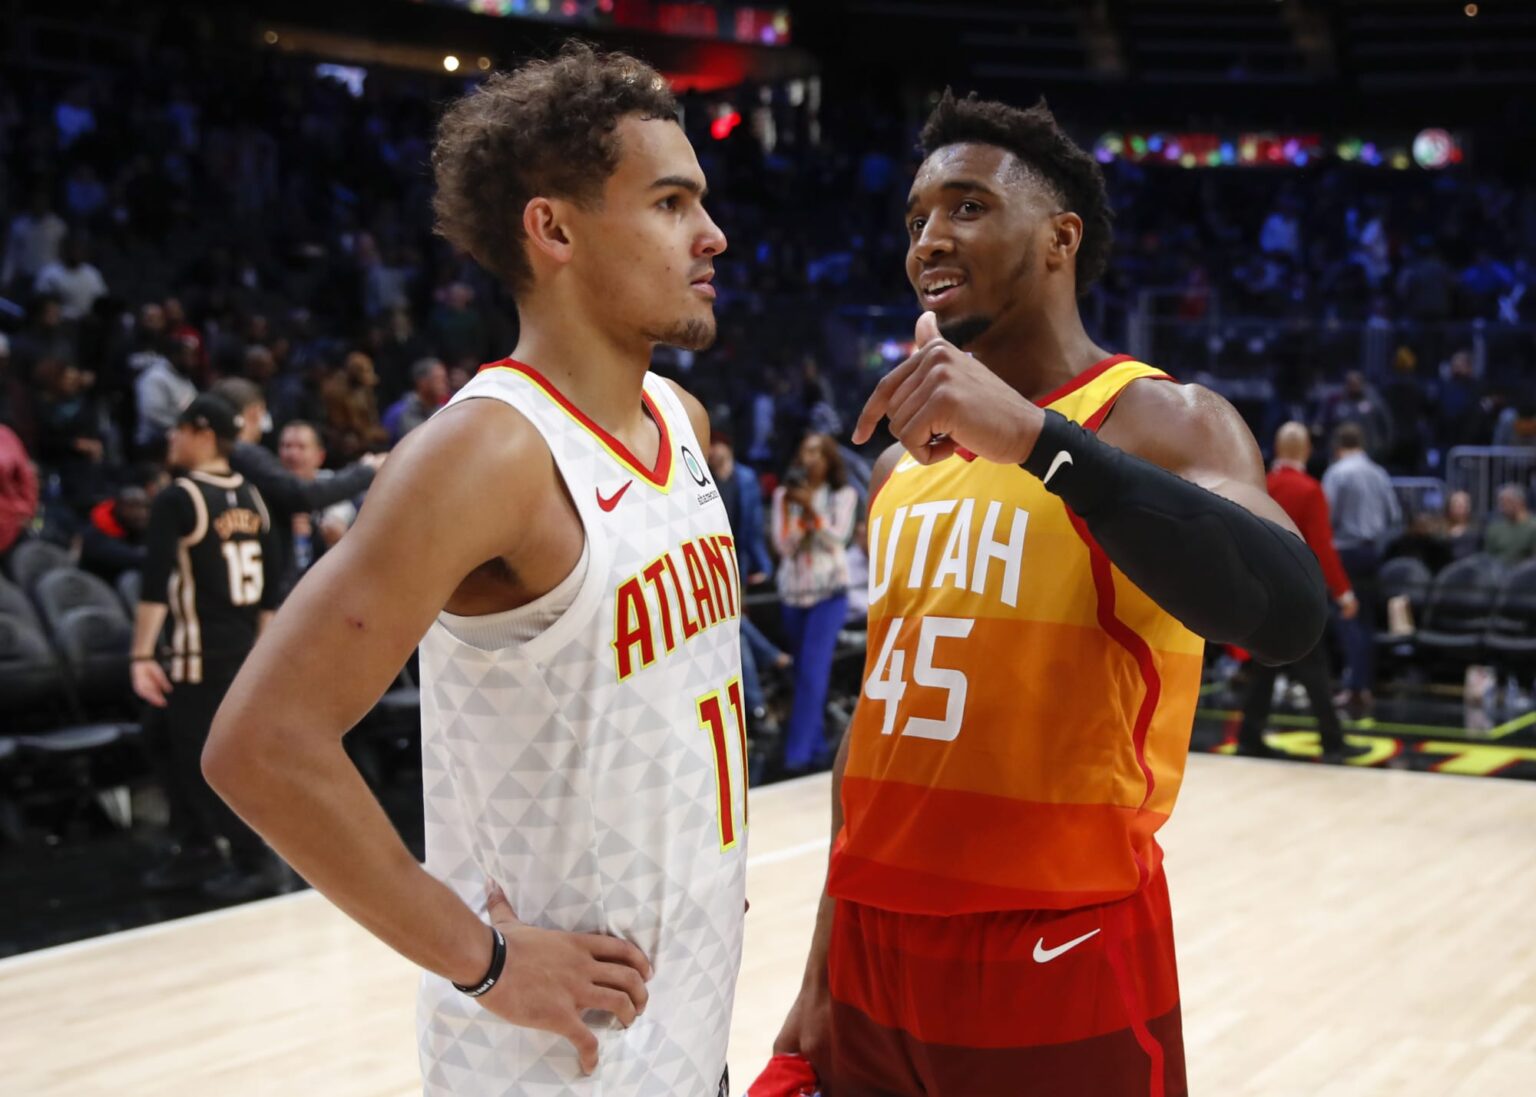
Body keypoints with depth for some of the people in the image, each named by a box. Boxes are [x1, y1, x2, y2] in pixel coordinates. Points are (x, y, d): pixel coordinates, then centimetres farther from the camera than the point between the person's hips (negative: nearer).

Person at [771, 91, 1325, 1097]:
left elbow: (1287, 615, -28)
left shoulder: (1162, 421, -8)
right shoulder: (904, 464, 12)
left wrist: (1036, 438, -33)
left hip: (1060, 970, -6)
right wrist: (826, 973, 17)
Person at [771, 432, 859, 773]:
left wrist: (811, 509, -22)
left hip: (829, 591, -3)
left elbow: (837, 538, -11)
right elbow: (783, 545, -3)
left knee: (813, 670, -13)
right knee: (804, 671, 7)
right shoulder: (785, 494, 3)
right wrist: (796, 512, -18)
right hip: (792, 591, 3)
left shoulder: (843, 495, 0)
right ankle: (818, 745, 16)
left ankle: (799, 752, -14)